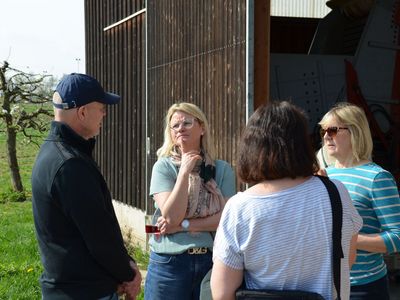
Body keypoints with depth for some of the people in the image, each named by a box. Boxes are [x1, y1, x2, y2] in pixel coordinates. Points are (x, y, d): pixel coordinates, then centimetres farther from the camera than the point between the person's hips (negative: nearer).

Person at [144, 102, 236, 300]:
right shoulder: (163, 167, -2)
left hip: (212, 261, 1)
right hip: (169, 262, -1)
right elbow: (171, 217, -12)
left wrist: (182, 225, -12)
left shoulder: (222, 169, 2)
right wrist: (184, 172, -15)